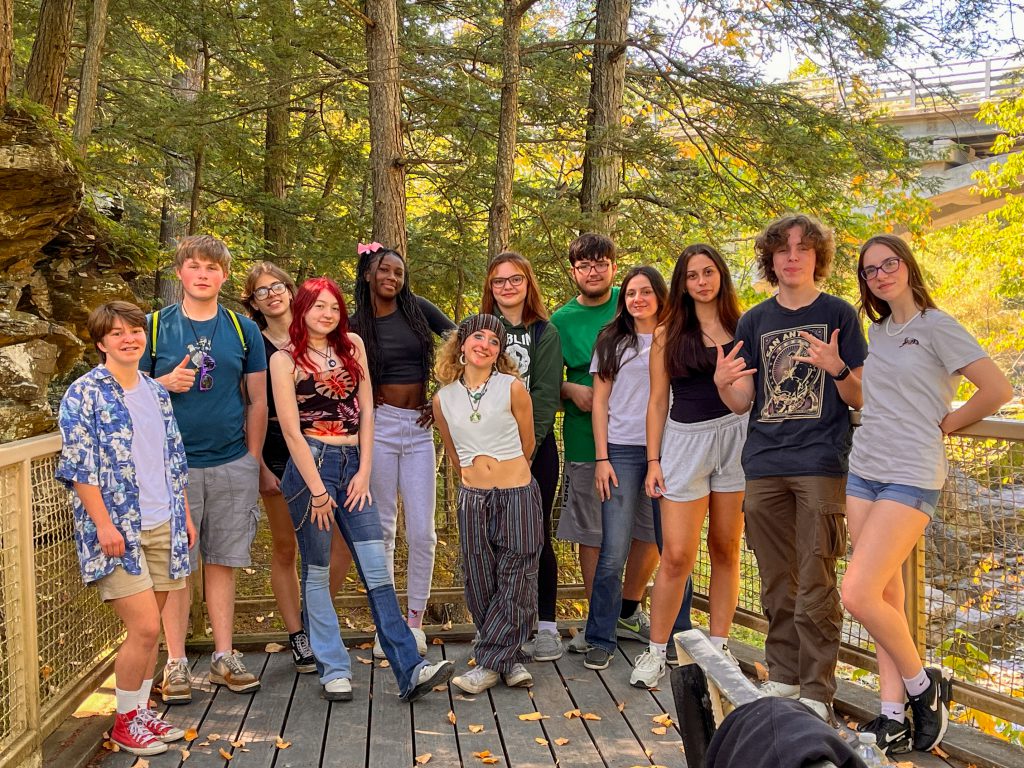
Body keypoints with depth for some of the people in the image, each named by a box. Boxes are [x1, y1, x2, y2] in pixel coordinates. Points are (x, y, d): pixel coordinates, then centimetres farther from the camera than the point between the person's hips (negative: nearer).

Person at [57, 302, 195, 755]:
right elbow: (79, 466, -12)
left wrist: (185, 514, 16)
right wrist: (104, 524, -17)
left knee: (148, 628, 12)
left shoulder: (156, 392, 12)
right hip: (118, 530, -6)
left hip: (161, 527, 6)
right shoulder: (85, 394, -7)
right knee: (145, 627, -9)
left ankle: (142, 712, 27)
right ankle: (125, 722, 11)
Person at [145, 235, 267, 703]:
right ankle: (175, 663, 13)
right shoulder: (155, 327, 3)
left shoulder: (243, 330, 7)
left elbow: (257, 401, 9)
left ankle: (224, 657, 18)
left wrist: (252, 461, 5)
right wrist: (167, 383, -14)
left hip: (232, 464, 1)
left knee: (222, 563, 8)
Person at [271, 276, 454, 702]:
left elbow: (366, 410, 8)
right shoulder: (285, 359, 0)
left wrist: (364, 472, 0)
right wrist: (317, 490, -9)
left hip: (352, 465, 4)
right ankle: (334, 670, 14)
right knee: (317, 571, 4)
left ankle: (410, 670, -4)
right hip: (311, 463, -3)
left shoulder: (352, 345, 11)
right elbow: (291, 430, -6)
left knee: (378, 569, -2)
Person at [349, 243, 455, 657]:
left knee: (422, 531, -1)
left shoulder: (418, 308, 3)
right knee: (382, 528, 3)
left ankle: (415, 622, 13)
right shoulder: (356, 324, 3)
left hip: (419, 429, 1)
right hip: (378, 427, -1)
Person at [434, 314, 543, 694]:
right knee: (481, 586, 5)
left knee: (515, 584, 0)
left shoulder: (512, 388, -5)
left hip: (518, 496, -2)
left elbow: (527, 446, 6)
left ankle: (490, 663, 9)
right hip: (472, 501, 3)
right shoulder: (443, 399, 4)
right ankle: (512, 661, 18)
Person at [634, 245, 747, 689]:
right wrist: (653, 460, 1)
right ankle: (656, 651, 9)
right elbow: (657, 401, 6)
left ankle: (718, 646, 21)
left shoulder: (744, 328, 6)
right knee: (677, 556, -4)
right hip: (685, 439, -1)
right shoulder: (668, 334, 6)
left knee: (726, 550, 8)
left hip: (737, 437, 1)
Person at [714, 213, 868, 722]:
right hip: (764, 466, 4)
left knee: (815, 586, -3)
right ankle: (782, 676, 24)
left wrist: (837, 369, -20)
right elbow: (741, 403, 8)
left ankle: (816, 692, 6)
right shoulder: (753, 322, 12)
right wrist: (722, 383, -14)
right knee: (776, 585, 11)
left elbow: (860, 399, 1)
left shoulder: (839, 315, 3)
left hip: (821, 464, -3)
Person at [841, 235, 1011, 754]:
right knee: (885, 596, 7)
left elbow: (998, 390, -11)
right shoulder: (876, 331, 15)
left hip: (911, 477, -7)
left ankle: (923, 685, 8)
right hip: (863, 470, 7)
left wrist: (944, 425, -3)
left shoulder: (936, 326, -6)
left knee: (858, 594, -14)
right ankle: (893, 717, 13)